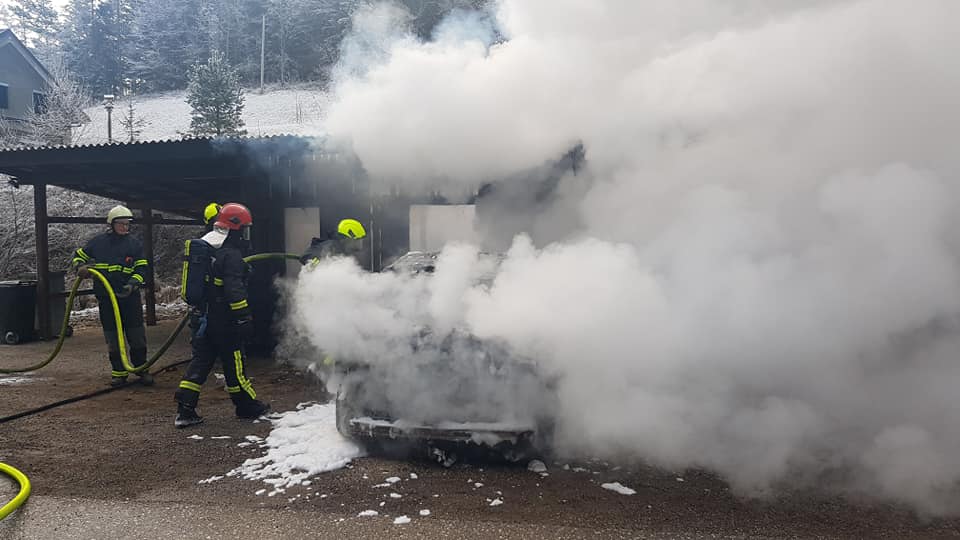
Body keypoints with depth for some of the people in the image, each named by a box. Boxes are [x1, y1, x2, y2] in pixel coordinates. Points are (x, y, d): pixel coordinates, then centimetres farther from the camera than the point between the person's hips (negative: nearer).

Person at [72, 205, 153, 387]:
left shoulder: (135, 244, 4)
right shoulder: (98, 242, 6)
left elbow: (141, 269, 1)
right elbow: (78, 255, 19)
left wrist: (132, 284, -16)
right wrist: (80, 267, -3)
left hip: (130, 297, -1)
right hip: (105, 298, 1)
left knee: (137, 335, 0)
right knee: (113, 337, 7)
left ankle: (141, 368, 10)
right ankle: (118, 371, 16)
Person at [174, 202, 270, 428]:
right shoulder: (231, 255, -17)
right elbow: (234, 290, -24)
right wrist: (244, 318, -21)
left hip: (205, 316, 9)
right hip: (224, 321, -9)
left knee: (202, 360, 10)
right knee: (234, 361, 3)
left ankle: (185, 410, 7)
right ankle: (246, 405, 17)